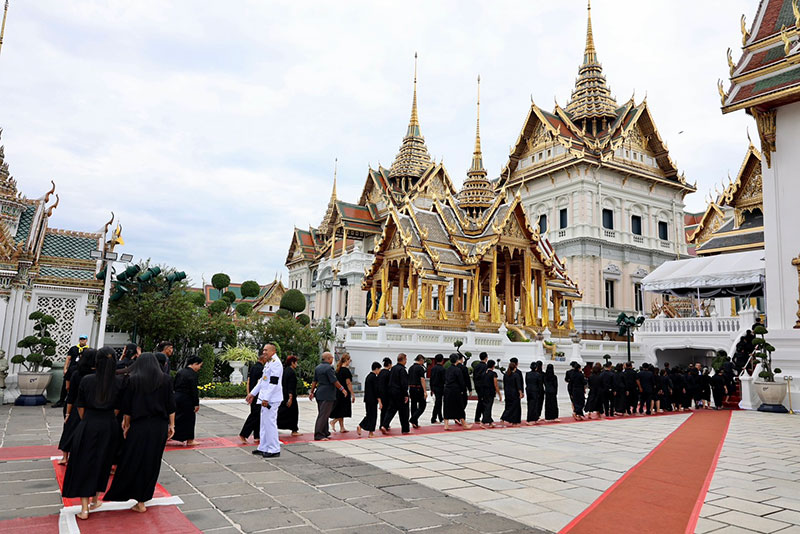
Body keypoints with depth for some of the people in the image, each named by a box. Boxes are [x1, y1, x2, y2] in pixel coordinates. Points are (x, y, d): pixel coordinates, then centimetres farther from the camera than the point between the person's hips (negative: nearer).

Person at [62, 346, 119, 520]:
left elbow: (80, 408, 0)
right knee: (102, 464, 18)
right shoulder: (118, 383, -8)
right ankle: (95, 499, 32)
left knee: (83, 464, 10)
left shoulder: (86, 380, -8)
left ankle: (84, 508, 9)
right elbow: (118, 408, -1)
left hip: (87, 426, -1)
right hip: (109, 427, 1)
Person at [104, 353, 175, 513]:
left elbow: (127, 407, 1)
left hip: (139, 426, -2)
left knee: (133, 462, 8)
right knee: (152, 462, 13)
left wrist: (126, 425, 13)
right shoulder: (165, 380, 0)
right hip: (160, 427, 2)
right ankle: (144, 497, 23)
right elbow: (171, 406, 2)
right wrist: (171, 425, 10)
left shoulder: (133, 380, -4)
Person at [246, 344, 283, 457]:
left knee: (270, 423, -7)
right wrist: (252, 393, 22)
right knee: (264, 423, 15)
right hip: (265, 398, 10)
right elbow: (262, 380, 23)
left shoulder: (276, 363, -16)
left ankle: (274, 450, 1)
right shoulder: (268, 363, 17)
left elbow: (273, 382, -22)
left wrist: (266, 398, -24)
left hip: (271, 399, -10)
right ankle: (263, 448, 24)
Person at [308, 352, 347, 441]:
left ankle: (325, 433, 23)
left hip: (319, 394, 9)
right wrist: (342, 388, -5)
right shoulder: (329, 368, -16)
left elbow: (314, 381, 15)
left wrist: (312, 391, 20)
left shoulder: (317, 367, 11)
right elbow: (334, 381, -16)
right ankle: (318, 435, -6)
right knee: (323, 415, -7)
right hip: (327, 395, -9)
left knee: (323, 414, 16)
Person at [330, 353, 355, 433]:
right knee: (344, 410, 1)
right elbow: (348, 383, -16)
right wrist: (353, 394, -13)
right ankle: (333, 421, -11)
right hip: (344, 392, -8)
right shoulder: (346, 370, -15)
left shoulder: (338, 369, 10)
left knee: (340, 410, 12)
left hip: (338, 392, 9)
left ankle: (342, 428, 17)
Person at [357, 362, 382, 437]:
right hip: (373, 400, -8)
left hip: (367, 399, 8)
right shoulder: (374, 377, -15)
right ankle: (371, 432, 6)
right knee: (373, 415, 2)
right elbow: (376, 389, -18)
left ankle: (360, 426, 3)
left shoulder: (368, 376, 12)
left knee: (369, 415, 16)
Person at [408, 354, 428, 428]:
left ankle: (415, 423, 14)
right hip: (419, 389, -8)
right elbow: (422, 380, -16)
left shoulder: (410, 368, 12)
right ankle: (413, 419, -12)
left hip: (411, 389, 8)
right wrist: (425, 391, -16)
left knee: (413, 406, 11)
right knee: (422, 405, 1)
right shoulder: (420, 368, -11)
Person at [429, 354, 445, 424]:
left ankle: (440, 418, 28)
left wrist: (432, 389, 17)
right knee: (437, 404, -2)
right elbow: (444, 379, -16)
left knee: (438, 403, 17)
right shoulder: (442, 369, -16)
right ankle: (433, 419, -1)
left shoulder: (433, 368, 5)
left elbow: (431, 379, 10)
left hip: (434, 387, 7)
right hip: (440, 388, -7)